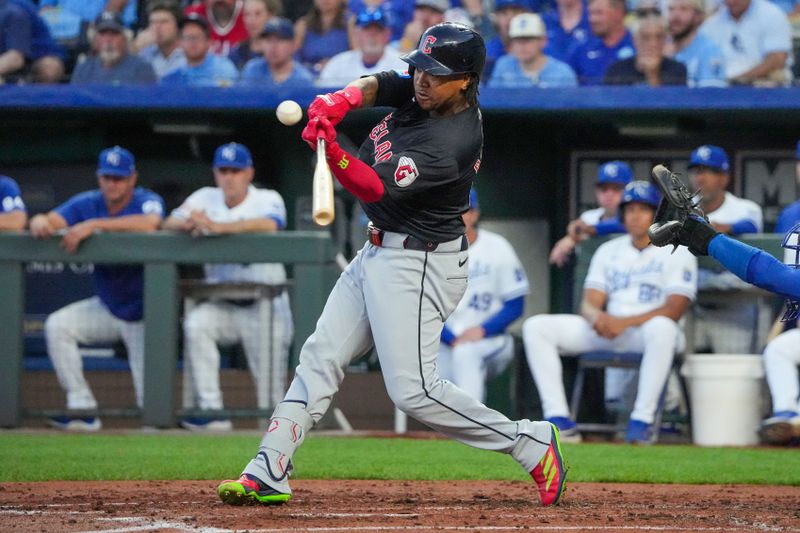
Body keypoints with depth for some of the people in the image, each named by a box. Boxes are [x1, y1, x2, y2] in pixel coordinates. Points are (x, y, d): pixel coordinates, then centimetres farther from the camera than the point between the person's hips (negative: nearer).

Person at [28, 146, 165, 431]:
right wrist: (40, 223, -45)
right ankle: (82, 409, -11)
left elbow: (148, 223, -41)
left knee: (151, 397, -9)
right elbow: (50, 220, -18)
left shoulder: (147, 201, -17)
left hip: (142, 312, -4)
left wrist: (93, 225, -47)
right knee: (57, 326, -17)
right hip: (106, 307, 4)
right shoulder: (87, 203, -5)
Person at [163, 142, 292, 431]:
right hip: (221, 304, 3)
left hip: (266, 307, -3)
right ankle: (210, 410, -25)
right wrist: (189, 223, -28)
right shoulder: (205, 199, 6)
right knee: (195, 324, -28)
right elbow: (169, 224, -3)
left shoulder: (267, 199, -6)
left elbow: (269, 225, -28)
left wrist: (218, 226, -40)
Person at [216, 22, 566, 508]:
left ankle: (530, 443, -1)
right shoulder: (423, 91, 0)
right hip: (380, 251, 10)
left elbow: (376, 189, -29)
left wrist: (331, 151, -45)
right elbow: (376, 86, -5)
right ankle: (269, 473, 8)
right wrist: (338, 103, -27)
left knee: (413, 390, -13)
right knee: (321, 357, 7)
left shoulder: (451, 142, -26)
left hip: (418, 265, -10)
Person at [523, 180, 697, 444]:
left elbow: (673, 311, -12)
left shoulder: (677, 253, 0)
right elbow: (589, 304, 9)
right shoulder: (608, 251, 16)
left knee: (661, 328, -43)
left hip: (647, 333, -5)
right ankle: (559, 419, -20)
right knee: (536, 326, -12)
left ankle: (642, 420, -36)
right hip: (606, 329, 5)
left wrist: (624, 322, -23)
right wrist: (597, 317, -18)